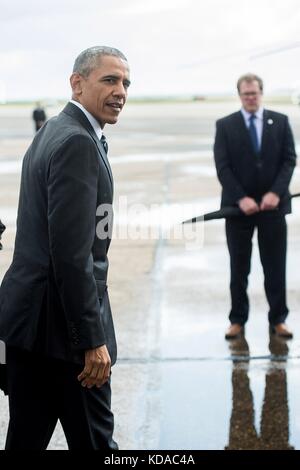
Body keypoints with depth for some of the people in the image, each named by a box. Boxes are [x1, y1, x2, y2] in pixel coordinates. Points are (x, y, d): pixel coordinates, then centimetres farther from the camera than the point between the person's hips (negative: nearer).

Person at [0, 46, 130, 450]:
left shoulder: (51, 132, 15)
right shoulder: (78, 143, -17)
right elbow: (72, 252, -23)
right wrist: (93, 339, -20)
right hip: (61, 322, -10)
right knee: (93, 437, 4)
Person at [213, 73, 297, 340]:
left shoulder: (280, 122, 5)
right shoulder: (225, 125, 1)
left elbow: (289, 160, 0)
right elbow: (222, 167, -5)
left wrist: (275, 193, -14)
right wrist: (241, 198, -15)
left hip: (273, 204, 1)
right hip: (238, 207, -1)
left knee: (275, 267, 5)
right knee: (239, 268, 7)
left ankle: (278, 320, 16)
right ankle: (238, 320, 17)